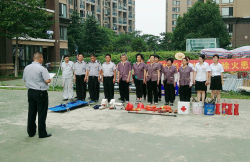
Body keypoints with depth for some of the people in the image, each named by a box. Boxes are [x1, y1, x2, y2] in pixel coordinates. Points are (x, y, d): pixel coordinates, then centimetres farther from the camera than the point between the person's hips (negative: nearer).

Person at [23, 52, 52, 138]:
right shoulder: (42, 69, -17)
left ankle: (31, 132, 23)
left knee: (31, 112, 14)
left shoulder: (27, 68, 5)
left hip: (30, 91, 7)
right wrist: (49, 79, 0)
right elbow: (47, 81, -21)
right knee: (42, 114, 2)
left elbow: (24, 79, 16)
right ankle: (42, 133, 9)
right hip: (40, 93, -7)